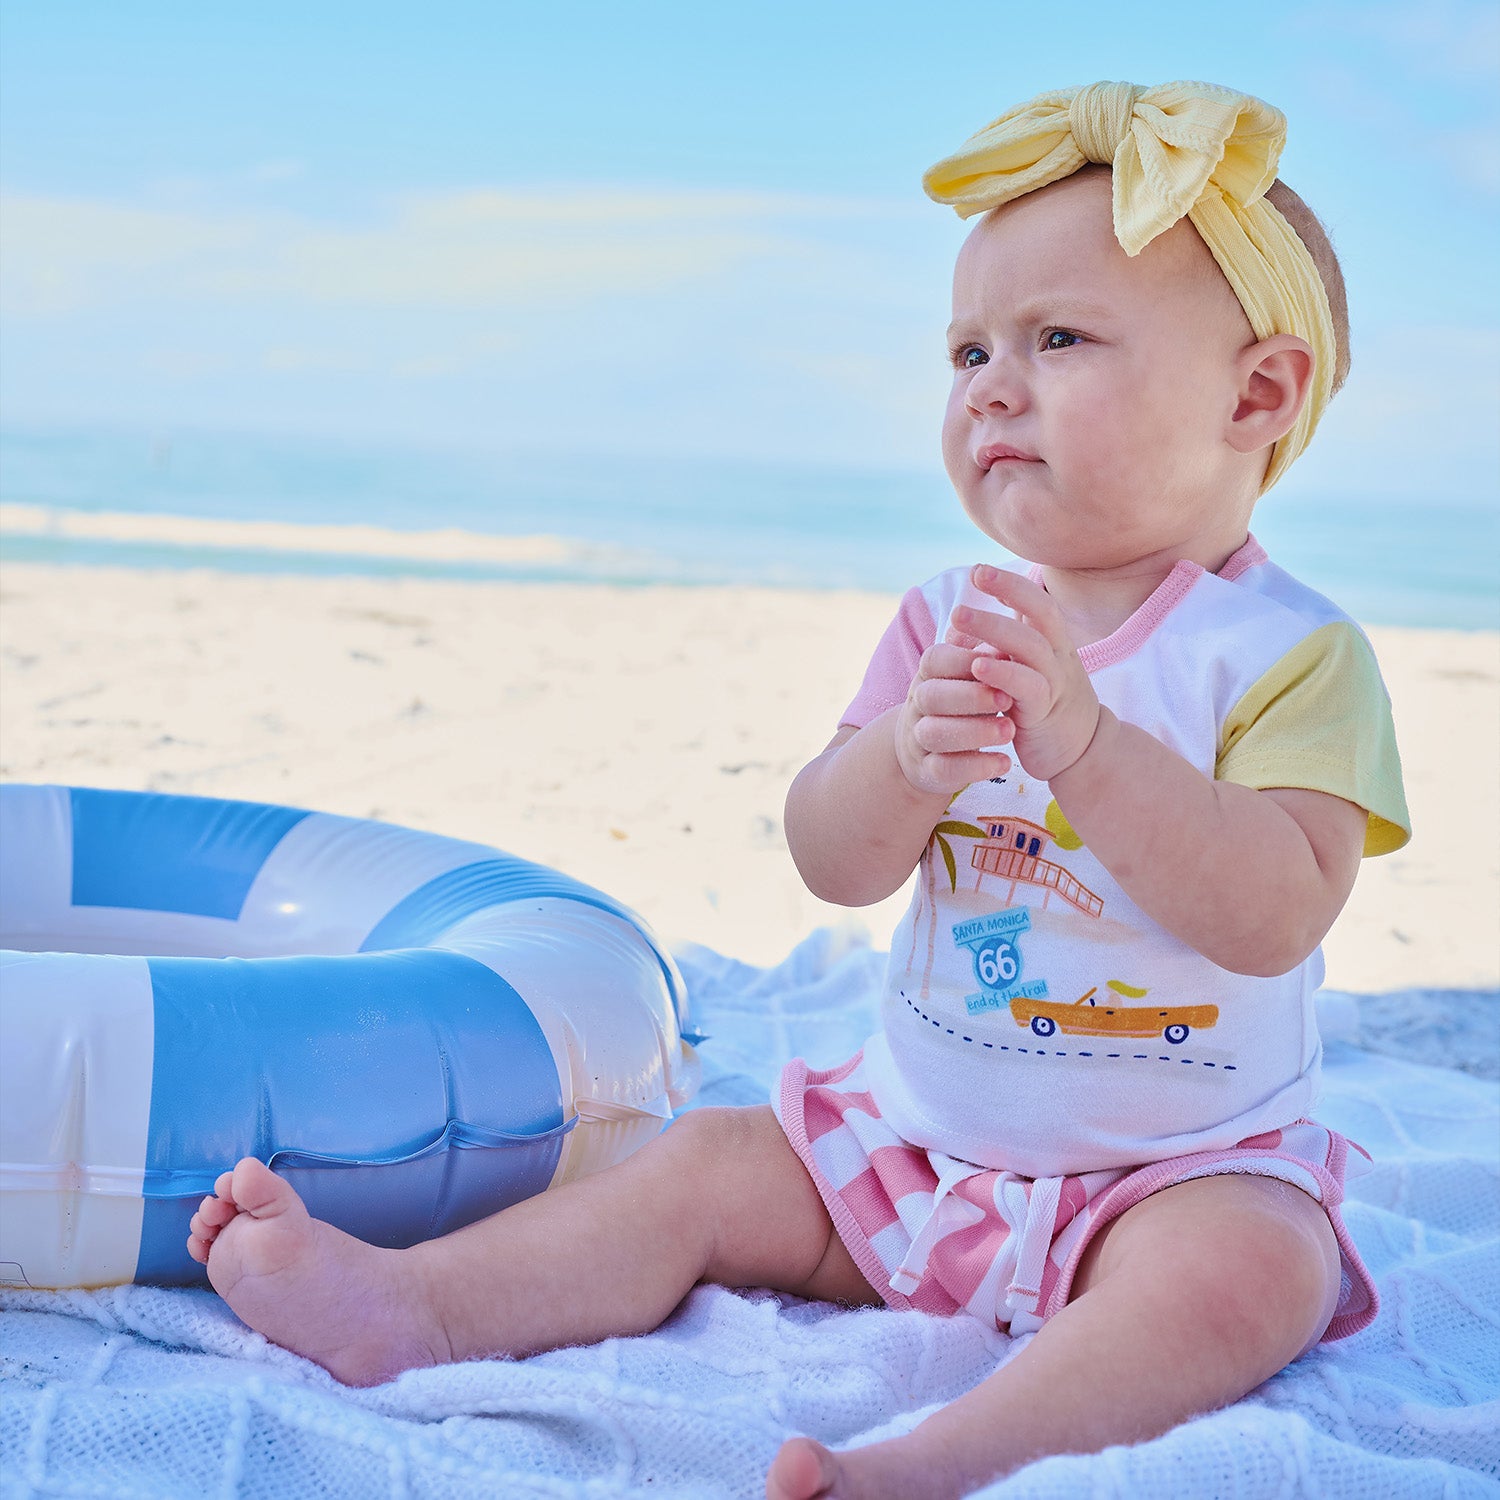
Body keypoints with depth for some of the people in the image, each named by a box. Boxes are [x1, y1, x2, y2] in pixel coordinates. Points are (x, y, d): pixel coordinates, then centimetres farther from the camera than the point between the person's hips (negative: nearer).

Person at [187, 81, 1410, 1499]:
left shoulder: (1292, 651, -11)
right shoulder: (947, 622, 4)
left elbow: (1278, 915, -25)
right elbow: (830, 863, -4)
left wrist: (1083, 741, -34)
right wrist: (906, 757, -26)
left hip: (1178, 1165, -5)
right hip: (912, 1139, 5)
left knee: (1245, 1270, -33)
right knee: (709, 1165, -5)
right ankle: (415, 1300, -12)